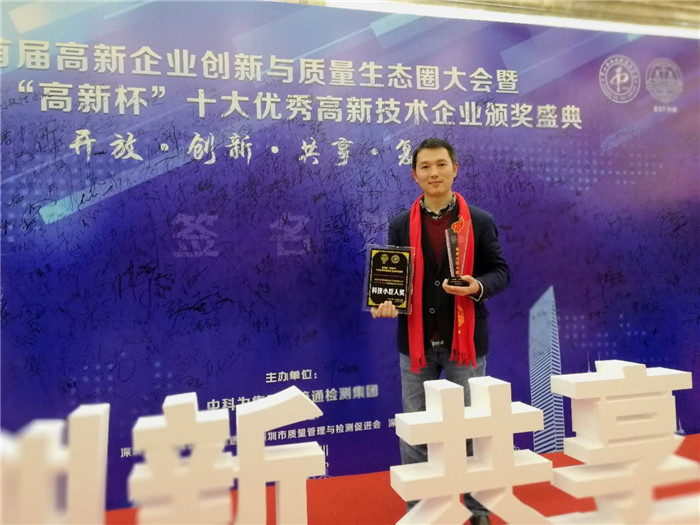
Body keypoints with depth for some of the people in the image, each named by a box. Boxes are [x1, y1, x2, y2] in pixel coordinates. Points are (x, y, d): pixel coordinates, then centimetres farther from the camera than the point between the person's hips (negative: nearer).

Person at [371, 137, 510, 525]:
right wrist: (386, 302, -14)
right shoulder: (401, 225, 5)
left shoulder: (480, 222, 2)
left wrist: (478, 286, -18)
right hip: (416, 341, 1)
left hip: (464, 338, -1)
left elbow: (501, 271, 3)